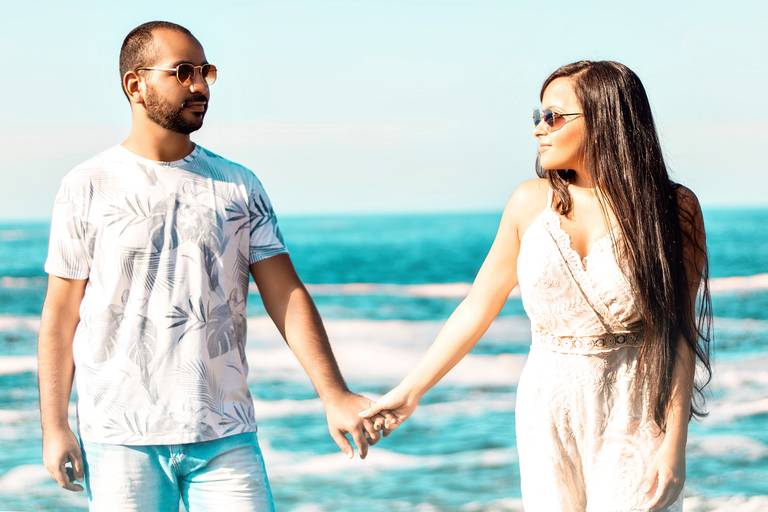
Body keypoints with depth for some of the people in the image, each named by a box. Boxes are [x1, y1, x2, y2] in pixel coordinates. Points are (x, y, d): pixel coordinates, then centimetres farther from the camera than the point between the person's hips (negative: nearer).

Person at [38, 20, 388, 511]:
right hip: (120, 439, -2)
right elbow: (60, 318, 4)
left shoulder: (239, 185, 8)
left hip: (226, 437, 2)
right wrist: (54, 427, -2)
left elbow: (287, 297, 2)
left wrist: (334, 395, -9)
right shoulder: (89, 187, 3)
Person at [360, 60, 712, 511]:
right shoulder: (531, 202, 2)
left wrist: (674, 442, -11)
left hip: (633, 421, -3)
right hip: (547, 414, 3)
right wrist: (409, 393, 9)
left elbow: (678, 334, -6)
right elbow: (478, 308, 8)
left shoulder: (673, 208, -5)